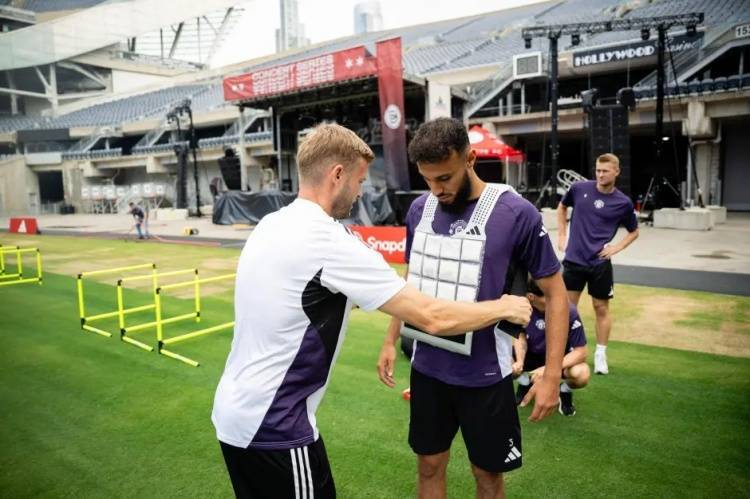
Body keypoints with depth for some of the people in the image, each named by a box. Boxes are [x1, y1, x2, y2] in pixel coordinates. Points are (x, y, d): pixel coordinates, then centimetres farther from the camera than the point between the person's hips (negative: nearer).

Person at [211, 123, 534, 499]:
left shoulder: (271, 225, 3)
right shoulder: (330, 241, -23)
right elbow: (433, 318, -20)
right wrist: (505, 308, -3)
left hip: (235, 414, 8)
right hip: (274, 427, -8)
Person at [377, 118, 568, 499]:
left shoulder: (516, 213, -16)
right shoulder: (419, 209, -2)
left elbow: (555, 291, -8)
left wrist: (552, 373, -11)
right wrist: (390, 341, 11)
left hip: (485, 373, -3)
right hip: (427, 367, 4)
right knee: (429, 465, 18)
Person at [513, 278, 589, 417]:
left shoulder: (569, 312, -29)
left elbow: (581, 351, -23)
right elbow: (521, 336, -7)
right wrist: (520, 361, -28)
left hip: (560, 358, -2)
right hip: (532, 354, 2)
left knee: (582, 374, -35)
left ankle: (564, 391, 4)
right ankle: (525, 383, 10)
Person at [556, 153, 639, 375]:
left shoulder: (623, 202, -3)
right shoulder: (579, 188, -3)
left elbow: (634, 231, 12)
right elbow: (562, 208, 16)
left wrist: (617, 247, -4)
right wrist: (562, 236, 8)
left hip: (600, 264, 0)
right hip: (573, 259, 1)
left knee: (601, 309, 8)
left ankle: (600, 355, 22)